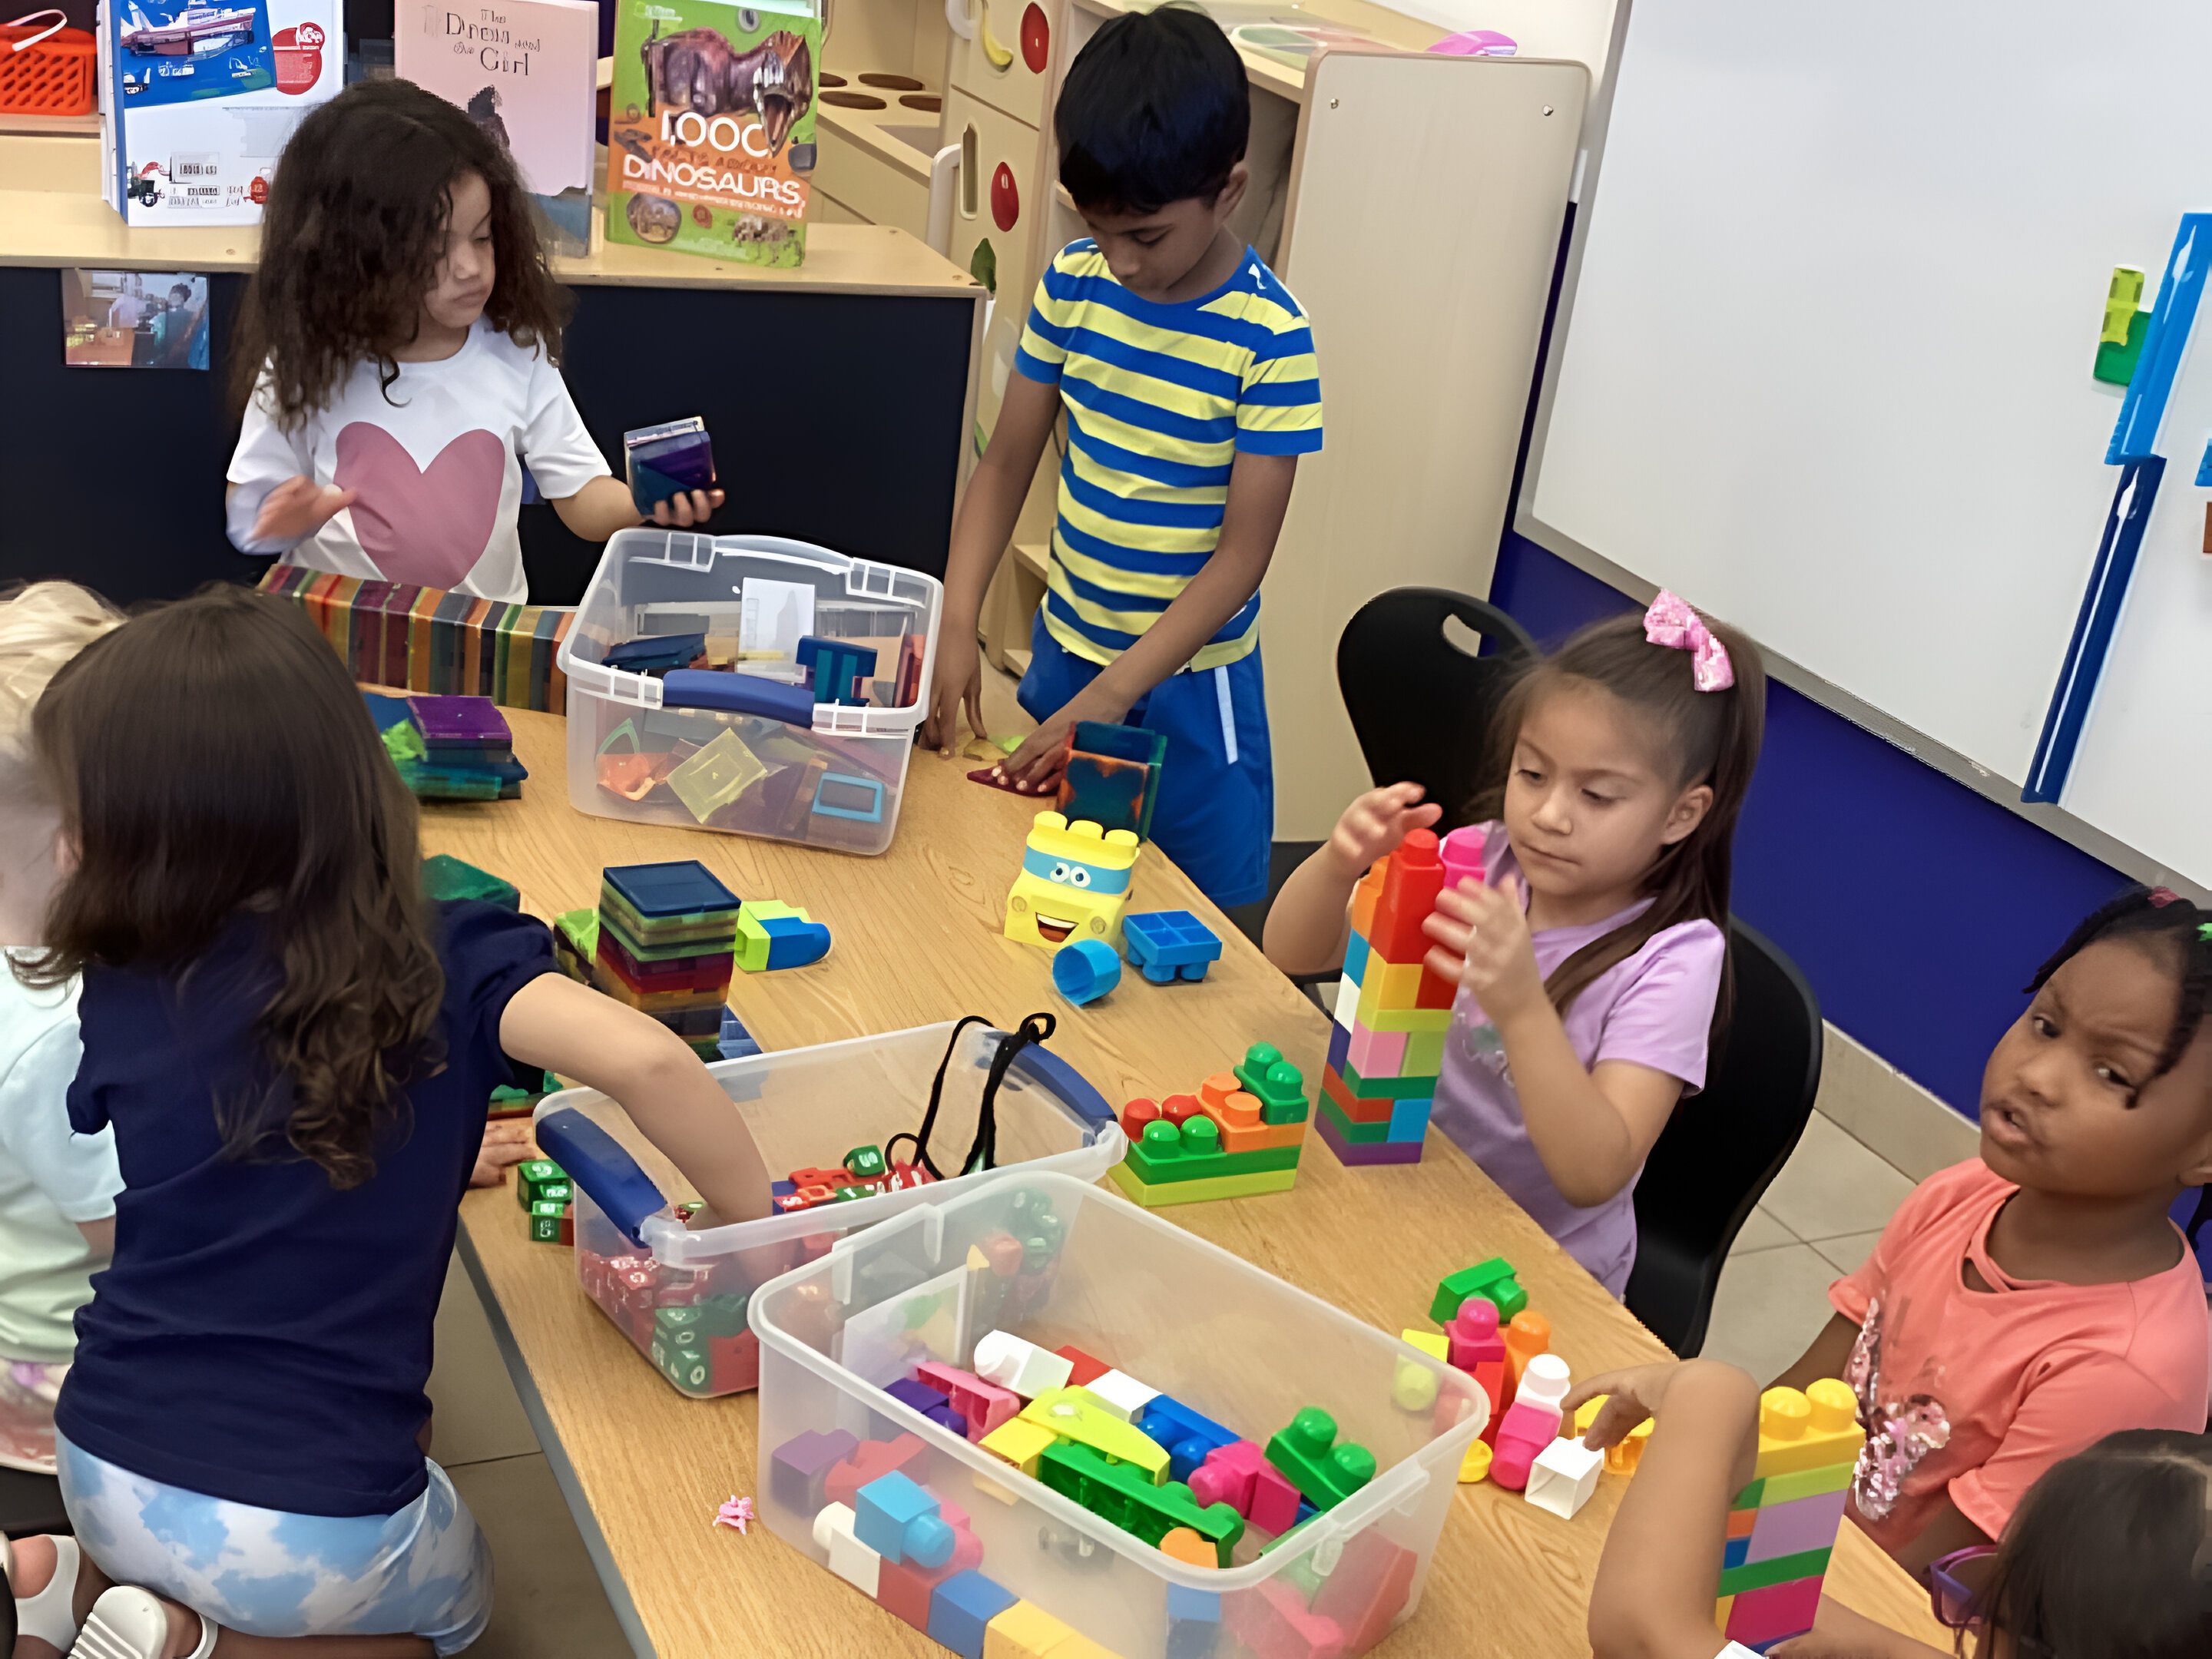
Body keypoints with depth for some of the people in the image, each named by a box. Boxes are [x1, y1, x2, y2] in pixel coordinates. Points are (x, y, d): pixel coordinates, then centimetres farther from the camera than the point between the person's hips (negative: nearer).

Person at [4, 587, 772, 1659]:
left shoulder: (119, 999, -6)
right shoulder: (443, 965, -15)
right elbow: (644, 1059, -29)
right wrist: (760, 1224, -14)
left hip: (110, 1473, 5)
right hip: (319, 1526, -4)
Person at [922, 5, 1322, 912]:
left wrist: (1107, 699, -21)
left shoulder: (1269, 336, -18)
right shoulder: (1073, 282, -5)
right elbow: (1005, 467, 0)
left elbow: (1241, 556, -17)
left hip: (1189, 678, -4)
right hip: (1064, 644, 4)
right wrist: (956, 625, -13)